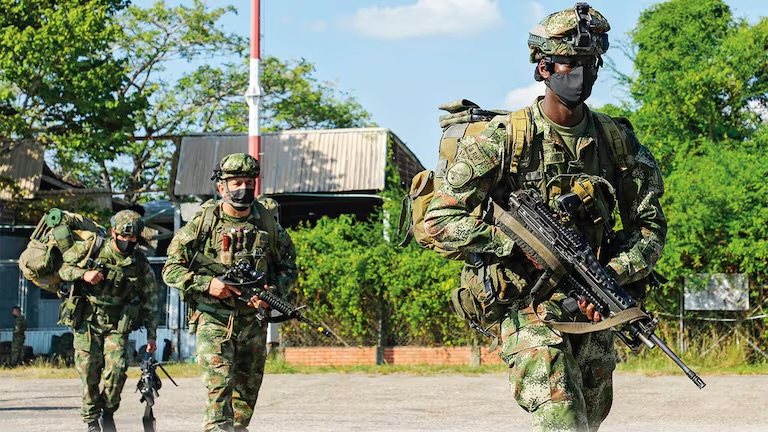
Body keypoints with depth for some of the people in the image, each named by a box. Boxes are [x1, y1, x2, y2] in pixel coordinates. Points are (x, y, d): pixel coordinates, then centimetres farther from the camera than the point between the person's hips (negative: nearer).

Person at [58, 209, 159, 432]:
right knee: (89, 372, -2)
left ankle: (108, 411, 9)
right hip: (87, 321, 0)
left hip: (118, 325, 0)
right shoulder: (92, 249, -5)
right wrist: (83, 274, -16)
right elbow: (63, 267, 4)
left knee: (116, 369, -15)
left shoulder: (141, 265, -1)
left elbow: (151, 300, 7)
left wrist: (151, 334, 6)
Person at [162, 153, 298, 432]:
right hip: (213, 320, -4)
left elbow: (288, 266, 14)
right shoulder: (202, 223, -4)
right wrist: (207, 283, -17)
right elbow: (171, 270, -2)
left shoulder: (267, 223, 4)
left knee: (247, 392, 11)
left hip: (253, 322, 4)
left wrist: (273, 291, -7)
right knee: (219, 386, -17)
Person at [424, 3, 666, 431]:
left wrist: (612, 277, -11)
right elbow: (440, 221, -11)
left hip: (592, 312, 5)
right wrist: (522, 241, -20)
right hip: (528, 308, -5)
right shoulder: (502, 139, -10)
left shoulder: (617, 140, 2)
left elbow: (651, 225, 7)